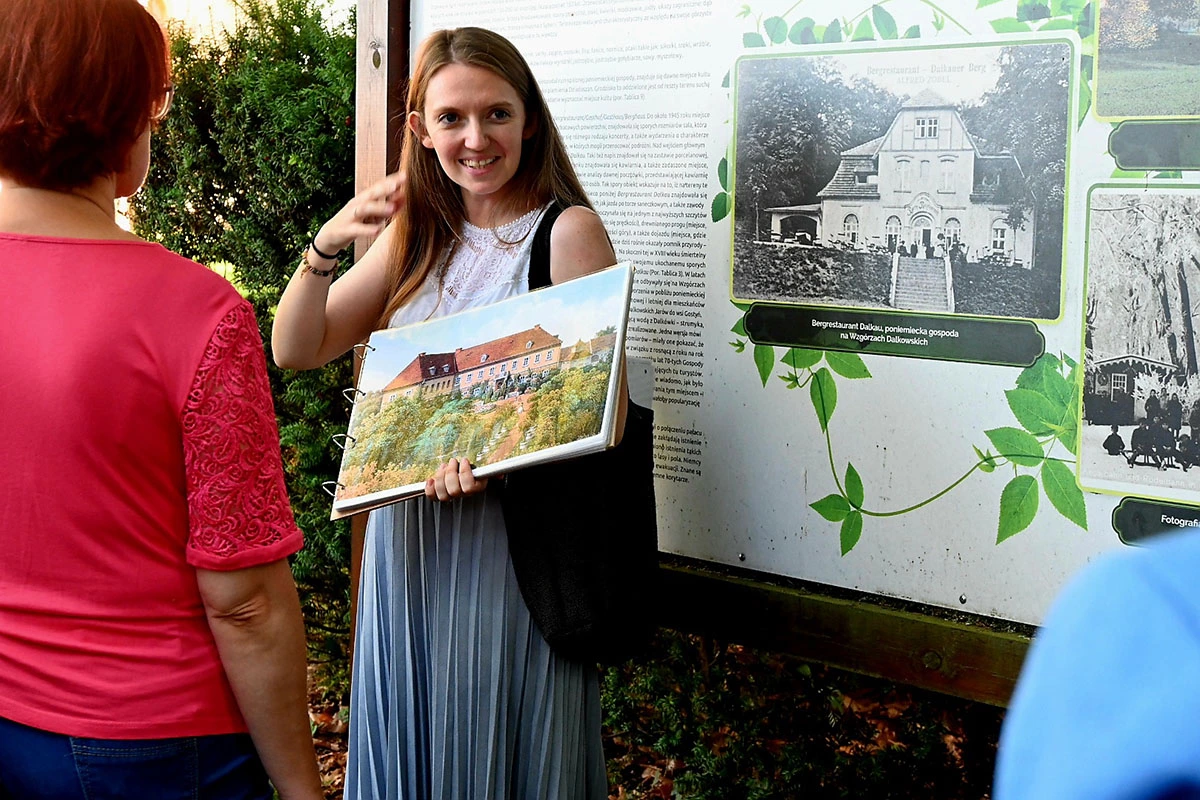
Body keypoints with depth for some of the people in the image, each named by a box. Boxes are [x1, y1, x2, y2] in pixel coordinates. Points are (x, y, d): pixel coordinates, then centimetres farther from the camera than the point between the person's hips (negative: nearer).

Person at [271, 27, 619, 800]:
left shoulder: (567, 231, -9)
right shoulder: (417, 234, 9)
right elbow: (296, 350, 7)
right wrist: (326, 245, -10)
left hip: (511, 540, -5)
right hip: (406, 532, 6)